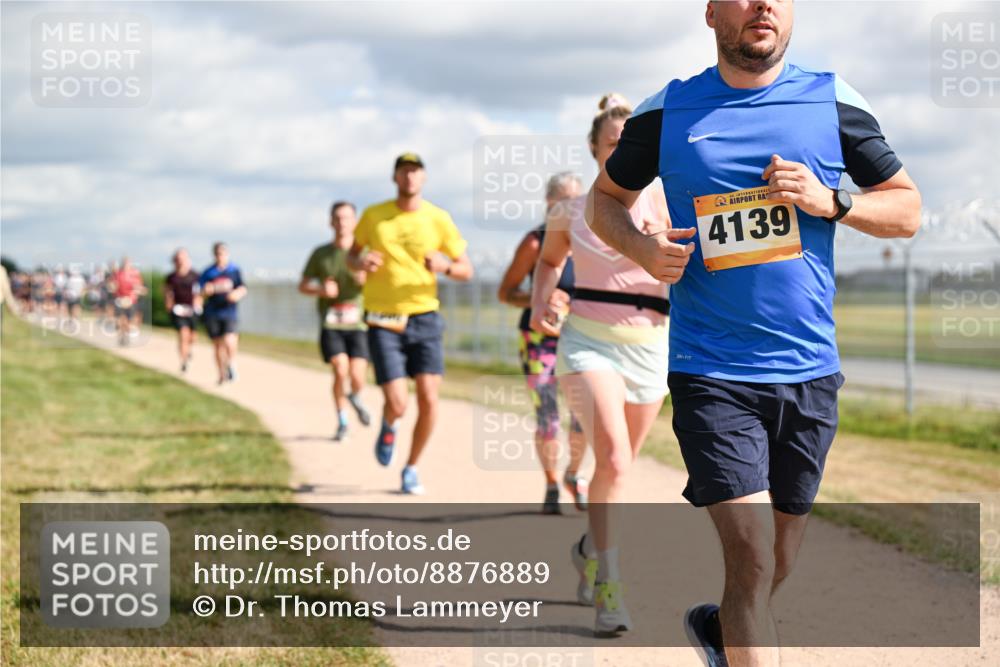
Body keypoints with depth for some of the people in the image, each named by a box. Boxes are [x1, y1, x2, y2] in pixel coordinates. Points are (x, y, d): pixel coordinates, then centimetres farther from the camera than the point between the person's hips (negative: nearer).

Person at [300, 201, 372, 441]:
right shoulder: (320, 254, 5)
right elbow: (303, 286, 12)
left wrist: (367, 280, -21)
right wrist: (321, 290, -9)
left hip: (358, 324, 0)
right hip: (330, 324, 0)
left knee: (357, 378, -10)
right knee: (340, 370, -18)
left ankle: (355, 398, 28)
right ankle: (342, 422, 2)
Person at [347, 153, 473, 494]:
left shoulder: (439, 219, 1)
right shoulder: (373, 216, 1)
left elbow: (466, 270, 5)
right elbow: (351, 255, 15)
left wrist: (445, 266, -18)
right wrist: (360, 263, -9)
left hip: (424, 318, 1)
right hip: (383, 322, -1)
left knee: (428, 400, -8)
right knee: (397, 404, -11)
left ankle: (411, 469, 14)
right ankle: (388, 427, 28)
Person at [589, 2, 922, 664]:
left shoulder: (834, 101, 3)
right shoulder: (667, 111, 2)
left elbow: (908, 209, 8)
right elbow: (607, 196, 16)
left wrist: (831, 203, -11)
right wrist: (641, 247, -6)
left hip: (809, 369, 3)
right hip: (711, 370, -2)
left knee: (776, 563, 14)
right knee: (751, 558, -16)